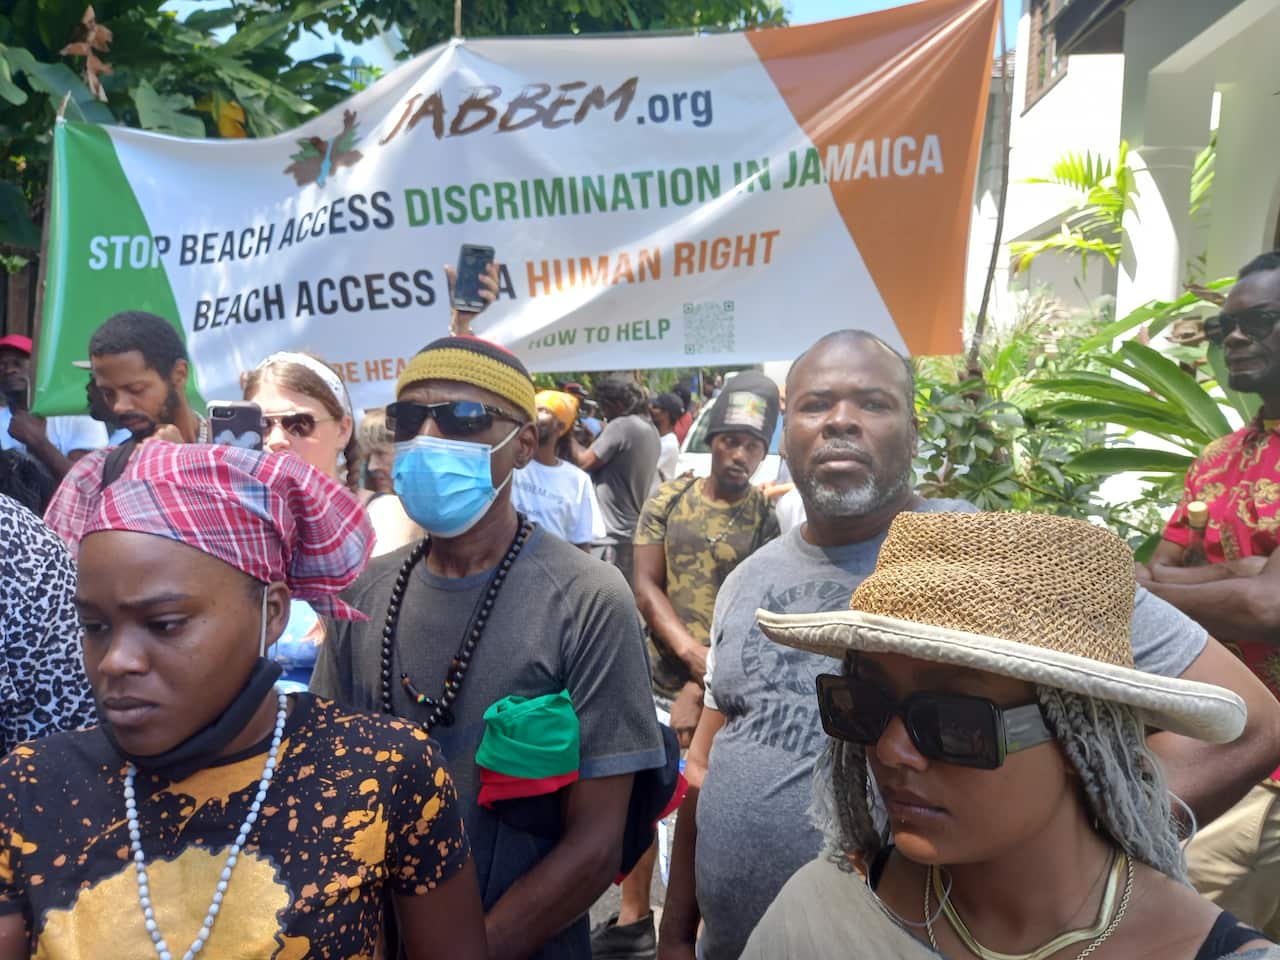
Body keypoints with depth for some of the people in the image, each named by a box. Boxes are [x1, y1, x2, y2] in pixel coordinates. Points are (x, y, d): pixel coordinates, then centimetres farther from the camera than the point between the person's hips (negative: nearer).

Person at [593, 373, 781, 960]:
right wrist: (690, 652, -18)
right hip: (658, 675, 3)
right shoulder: (668, 500, 0)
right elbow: (645, 586, -4)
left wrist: (700, 689, -14)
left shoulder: (768, 520, -6)